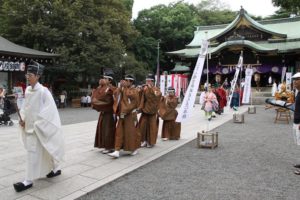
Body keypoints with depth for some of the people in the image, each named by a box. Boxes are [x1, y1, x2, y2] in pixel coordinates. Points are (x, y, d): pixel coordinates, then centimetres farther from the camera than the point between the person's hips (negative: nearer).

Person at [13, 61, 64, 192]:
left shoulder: (43, 91, -17)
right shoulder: (27, 90, 6)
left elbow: (50, 109, -18)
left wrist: (37, 123, -19)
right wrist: (22, 119, 2)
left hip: (39, 128, -7)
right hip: (29, 126, 8)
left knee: (33, 153, -4)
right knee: (44, 151, 18)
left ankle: (28, 181, 6)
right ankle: (55, 169, 35)